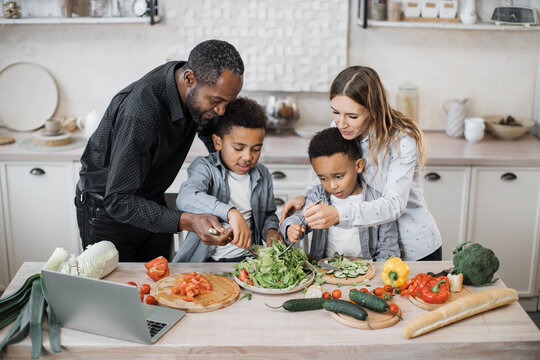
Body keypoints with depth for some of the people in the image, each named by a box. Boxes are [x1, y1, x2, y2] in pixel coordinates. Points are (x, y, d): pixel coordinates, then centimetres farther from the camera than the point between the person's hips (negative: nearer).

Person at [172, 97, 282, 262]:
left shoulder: (263, 175, 12)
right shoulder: (205, 167, -5)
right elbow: (186, 198, -28)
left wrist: (270, 230, 5)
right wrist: (231, 213, -41)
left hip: (248, 259, 4)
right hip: (205, 260, -4)